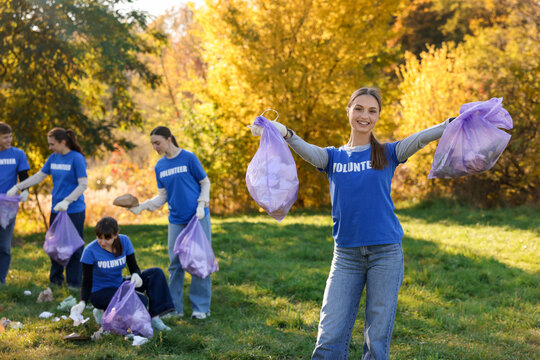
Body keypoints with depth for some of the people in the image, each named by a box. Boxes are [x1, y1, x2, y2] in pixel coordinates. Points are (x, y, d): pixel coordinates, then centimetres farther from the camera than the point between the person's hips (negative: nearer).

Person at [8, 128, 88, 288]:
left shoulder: (77, 158, -12)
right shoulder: (53, 158, 8)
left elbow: (83, 185, -15)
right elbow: (38, 176, 15)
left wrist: (67, 201, -23)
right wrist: (18, 187, 8)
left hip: (74, 210, -7)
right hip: (56, 210, 7)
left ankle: (74, 283, 10)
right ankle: (55, 281, 25)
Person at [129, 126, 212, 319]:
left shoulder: (188, 158, -5)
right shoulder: (160, 166, 8)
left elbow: (205, 183, 1)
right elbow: (162, 197, 10)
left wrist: (201, 206, -11)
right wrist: (142, 206, -3)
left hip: (198, 217, -4)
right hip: (176, 220, 4)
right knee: (175, 263, 6)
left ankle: (201, 308, 7)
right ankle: (174, 308, 14)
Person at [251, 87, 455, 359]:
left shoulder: (387, 153, 8)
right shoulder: (333, 157, 10)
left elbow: (420, 139, -8)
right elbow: (307, 151, -10)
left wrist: (453, 123, -26)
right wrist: (284, 133, -32)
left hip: (385, 253, -1)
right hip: (346, 255, 1)